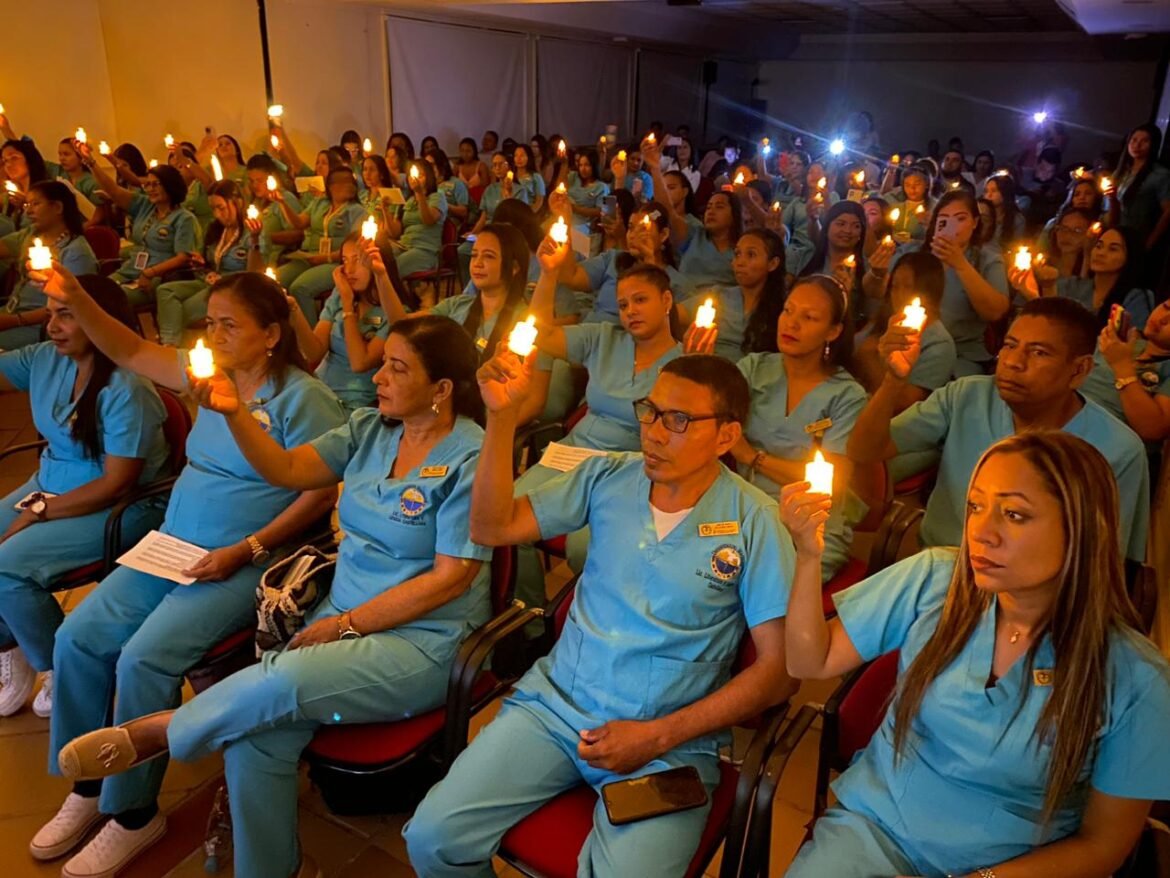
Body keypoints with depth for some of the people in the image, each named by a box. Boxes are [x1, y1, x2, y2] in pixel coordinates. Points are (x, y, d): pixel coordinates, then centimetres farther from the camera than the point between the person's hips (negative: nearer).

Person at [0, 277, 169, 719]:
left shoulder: (126, 389, -22)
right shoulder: (45, 359, 0)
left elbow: (117, 484, -21)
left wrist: (37, 512, -19)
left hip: (118, 509, -8)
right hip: (49, 485, 8)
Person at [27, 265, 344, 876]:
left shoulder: (301, 397, -13)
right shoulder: (208, 373, 9)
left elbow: (320, 493, -15)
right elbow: (130, 352, 15)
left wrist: (245, 550, -19)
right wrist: (75, 299, 0)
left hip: (247, 562, -7)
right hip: (172, 546, 8)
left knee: (144, 656, -21)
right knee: (77, 637, -4)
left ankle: (135, 814, 2)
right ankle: (87, 789, 15)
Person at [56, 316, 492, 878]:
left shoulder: (471, 457, -14)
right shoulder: (370, 429, 7)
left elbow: (451, 577, -15)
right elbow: (288, 471, 8)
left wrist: (345, 625, -12)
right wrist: (234, 412, -8)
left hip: (422, 643, -5)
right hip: (344, 619, 6)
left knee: (279, 683, -29)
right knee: (255, 737, -17)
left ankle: (162, 732, 0)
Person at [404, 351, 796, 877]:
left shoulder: (754, 521, -7)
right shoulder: (607, 478, 3)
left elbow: (779, 668, -7)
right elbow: (493, 528, 2)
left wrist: (659, 736, -13)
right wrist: (502, 416, -10)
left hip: (671, 740, -2)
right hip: (556, 703, 3)